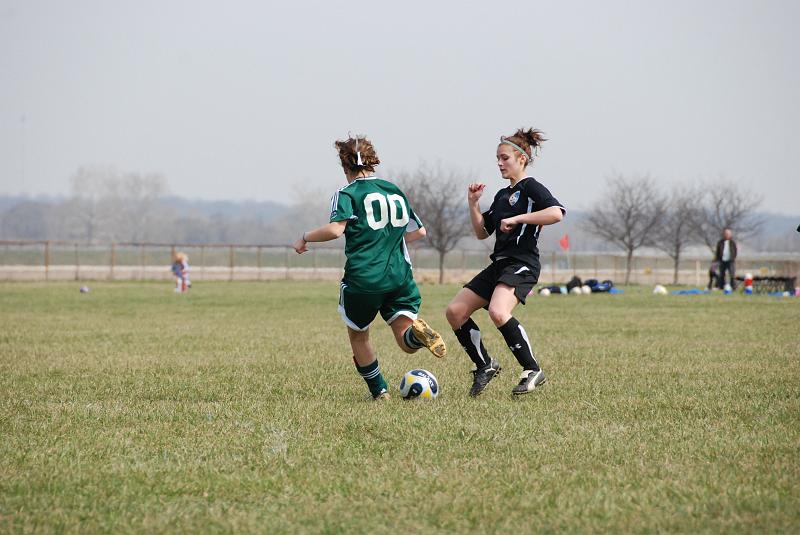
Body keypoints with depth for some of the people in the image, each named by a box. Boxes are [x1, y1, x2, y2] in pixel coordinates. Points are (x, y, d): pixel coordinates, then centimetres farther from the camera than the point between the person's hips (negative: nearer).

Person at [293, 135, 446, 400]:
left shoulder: (347, 194, -2)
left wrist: (305, 238, -2)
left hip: (362, 278, -4)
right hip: (399, 276, 4)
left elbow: (335, 229, -19)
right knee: (407, 343, 0)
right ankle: (418, 333, -33)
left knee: (358, 335, 19)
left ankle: (379, 391, 16)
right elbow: (419, 231, 22)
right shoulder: (395, 191, 16)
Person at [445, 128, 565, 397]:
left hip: (522, 265, -9)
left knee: (498, 312, -33)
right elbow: (482, 232, 23)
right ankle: (485, 366, 13)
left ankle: (532, 370, -21)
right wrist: (473, 203, 10)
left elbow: (556, 213, -24)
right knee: (455, 311, 2)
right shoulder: (502, 195, 20)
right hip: (499, 264, 9)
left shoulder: (531, 188, -6)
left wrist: (517, 219, -21)